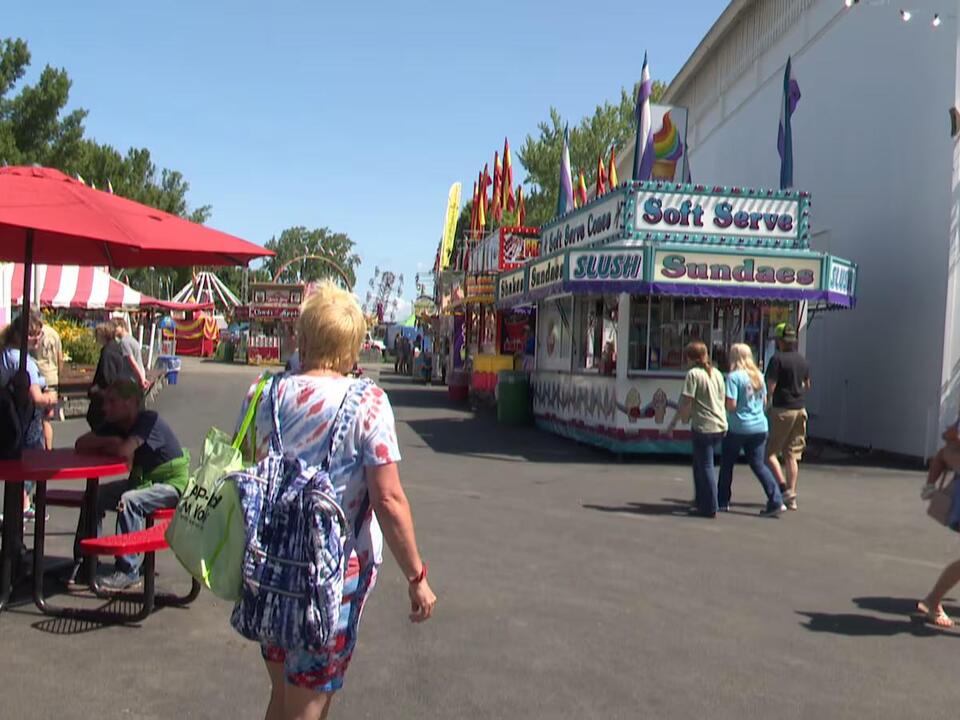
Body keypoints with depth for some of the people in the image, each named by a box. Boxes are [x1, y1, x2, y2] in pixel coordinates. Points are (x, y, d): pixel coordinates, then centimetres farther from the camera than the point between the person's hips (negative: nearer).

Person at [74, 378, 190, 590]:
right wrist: (110, 442, -17)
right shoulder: (116, 425, 3)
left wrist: (105, 447, -12)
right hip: (142, 480, 9)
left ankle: (128, 571, -24)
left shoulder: (149, 420, -22)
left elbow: (124, 451, -35)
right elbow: (81, 444, 0)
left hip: (172, 485, -9)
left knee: (129, 501, -32)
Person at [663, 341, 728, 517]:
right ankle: (700, 501, 24)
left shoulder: (694, 374, -10)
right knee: (699, 463, 19)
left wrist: (672, 425, -5)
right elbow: (722, 400, 16)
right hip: (720, 425, 7)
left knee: (705, 466, 0)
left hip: (703, 426, -7)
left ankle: (710, 508, 3)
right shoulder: (717, 373, 11)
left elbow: (686, 404, -14)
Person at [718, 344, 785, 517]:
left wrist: (721, 404, 2)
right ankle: (776, 501, -5)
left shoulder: (733, 377, -13)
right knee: (759, 464, 7)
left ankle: (722, 501, 20)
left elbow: (731, 405, -17)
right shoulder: (759, 376, 8)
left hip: (738, 427, -5)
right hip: (759, 426, 5)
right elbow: (764, 402, 14)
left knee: (727, 464, 11)